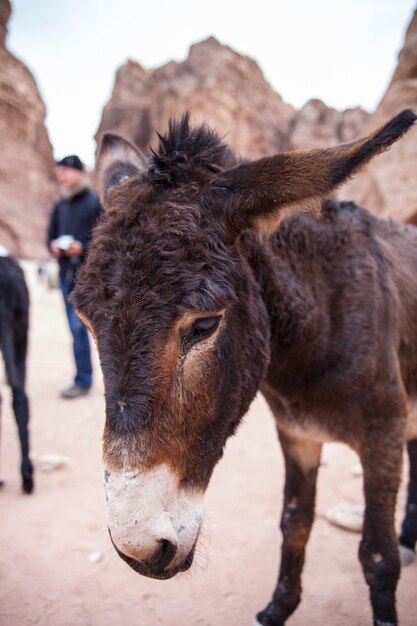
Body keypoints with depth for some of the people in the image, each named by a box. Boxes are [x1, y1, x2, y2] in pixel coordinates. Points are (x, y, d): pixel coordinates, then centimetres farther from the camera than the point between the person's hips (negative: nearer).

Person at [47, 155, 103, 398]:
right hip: (66, 273, 7)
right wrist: (54, 246, 0)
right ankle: (85, 377, 22)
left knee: (79, 326, -10)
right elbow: (51, 234, 22)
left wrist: (82, 247, -20)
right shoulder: (60, 205, 15)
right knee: (75, 327, 11)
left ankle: (82, 380, -1)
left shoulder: (95, 202, -6)